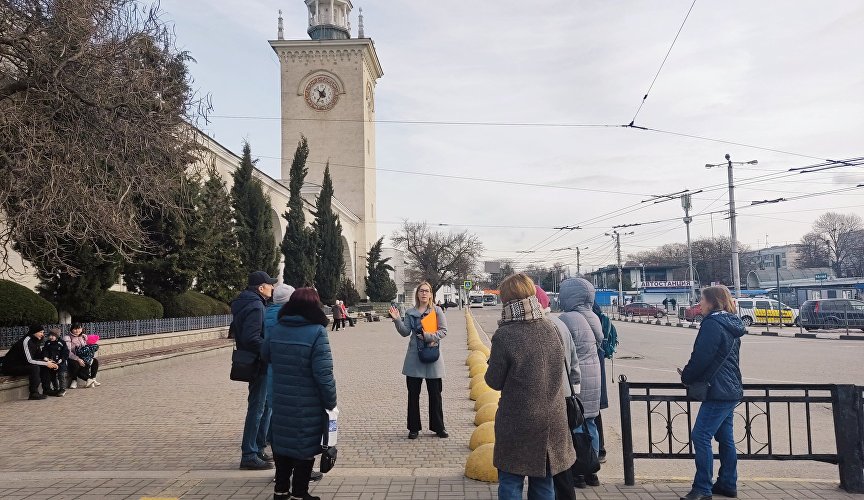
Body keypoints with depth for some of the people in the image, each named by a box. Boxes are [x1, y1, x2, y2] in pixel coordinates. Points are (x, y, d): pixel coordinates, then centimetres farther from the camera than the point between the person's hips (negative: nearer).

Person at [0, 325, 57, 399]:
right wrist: (46, 363, -21)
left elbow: (40, 356, 7)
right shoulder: (26, 341, -21)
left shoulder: (34, 341, 8)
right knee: (35, 368, -29)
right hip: (11, 367, -10)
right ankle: (33, 393, -23)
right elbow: (29, 360, -27)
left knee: (44, 367, 2)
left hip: (22, 364, 10)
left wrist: (51, 363, -9)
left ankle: (46, 390, 6)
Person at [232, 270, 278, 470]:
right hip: (258, 364, -11)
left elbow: (237, 330, 21)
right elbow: (252, 339, -28)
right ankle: (249, 455, 5)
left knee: (264, 405, 18)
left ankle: (258, 449, 28)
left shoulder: (245, 304, 13)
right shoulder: (255, 306, -19)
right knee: (257, 408, -3)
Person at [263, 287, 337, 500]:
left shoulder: (276, 330, 0)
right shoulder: (317, 332, -18)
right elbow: (323, 373, -20)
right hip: (308, 404, -5)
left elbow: (265, 356, 18)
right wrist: (331, 402, -10)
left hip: (281, 401, 5)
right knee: (305, 445, 8)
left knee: (283, 440, 18)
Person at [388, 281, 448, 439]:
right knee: (413, 394, 7)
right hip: (414, 357, 2)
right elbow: (406, 332, 2)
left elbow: (443, 331, -3)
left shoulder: (437, 311, 1)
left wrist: (430, 336, -17)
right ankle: (414, 428, 18)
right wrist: (397, 320, -11)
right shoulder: (410, 312, 7)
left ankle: (438, 427, 18)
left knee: (435, 394, 5)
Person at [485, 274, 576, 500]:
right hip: (551, 423, 5)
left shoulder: (504, 336, -19)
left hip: (517, 425, -5)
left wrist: (492, 365, 8)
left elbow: (494, 381, -11)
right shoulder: (552, 330, -3)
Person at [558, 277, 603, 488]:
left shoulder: (566, 319, -18)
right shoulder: (593, 318, 8)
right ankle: (591, 472, 24)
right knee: (589, 423, 15)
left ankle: (576, 473, 8)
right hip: (594, 378, 8)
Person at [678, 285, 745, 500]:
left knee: (701, 436, -10)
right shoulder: (731, 325, 15)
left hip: (718, 391, -10)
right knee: (725, 438, 15)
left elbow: (701, 357, -16)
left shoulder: (712, 324, -15)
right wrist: (691, 375, 20)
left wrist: (686, 376, 0)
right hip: (731, 390, 10)